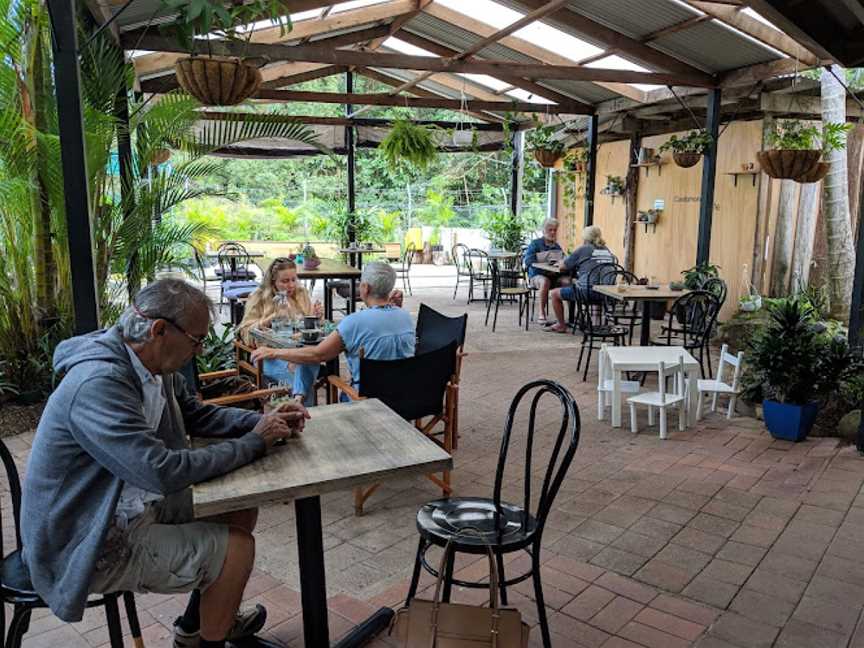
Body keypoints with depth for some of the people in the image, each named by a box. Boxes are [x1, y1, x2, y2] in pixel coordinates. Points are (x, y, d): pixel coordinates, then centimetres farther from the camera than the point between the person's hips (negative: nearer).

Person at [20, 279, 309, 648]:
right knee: (236, 548, -13)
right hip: (93, 547, -9)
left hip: (137, 505, 9)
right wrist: (253, 443, -21)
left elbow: (197, 415, 12)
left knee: (241, 511, 8)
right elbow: (163, 472, -33)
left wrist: (265, 421, -3)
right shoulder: (98, 383, -30)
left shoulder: (156, 367, -3)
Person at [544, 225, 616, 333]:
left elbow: (563, 266, 4)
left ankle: (561, 325, 18)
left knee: (554, 293, 13)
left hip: (586, 291, -7)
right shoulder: (608, 251, 12)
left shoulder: (583, 249, -4)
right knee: (571, 288, 35)